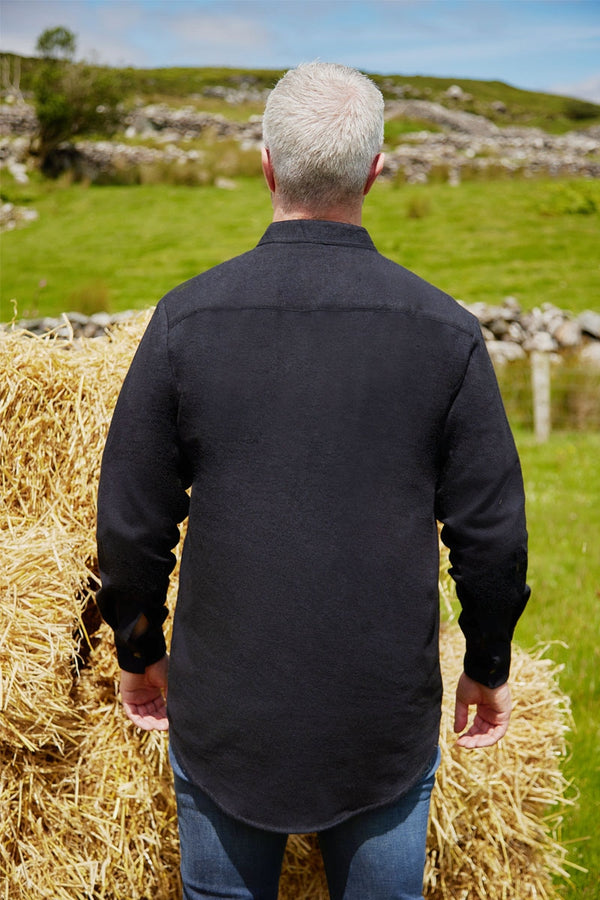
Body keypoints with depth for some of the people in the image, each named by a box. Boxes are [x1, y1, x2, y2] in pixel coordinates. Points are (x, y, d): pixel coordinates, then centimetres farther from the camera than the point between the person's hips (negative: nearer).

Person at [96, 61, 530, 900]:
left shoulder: (187, 317, -9)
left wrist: (139, 652, 12)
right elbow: (491, 531, -4)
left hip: (225, 713, 0)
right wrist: (487, 665, 12)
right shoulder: (445, 329, -9)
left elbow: (130, 521, -3)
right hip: (388, 723, 0)